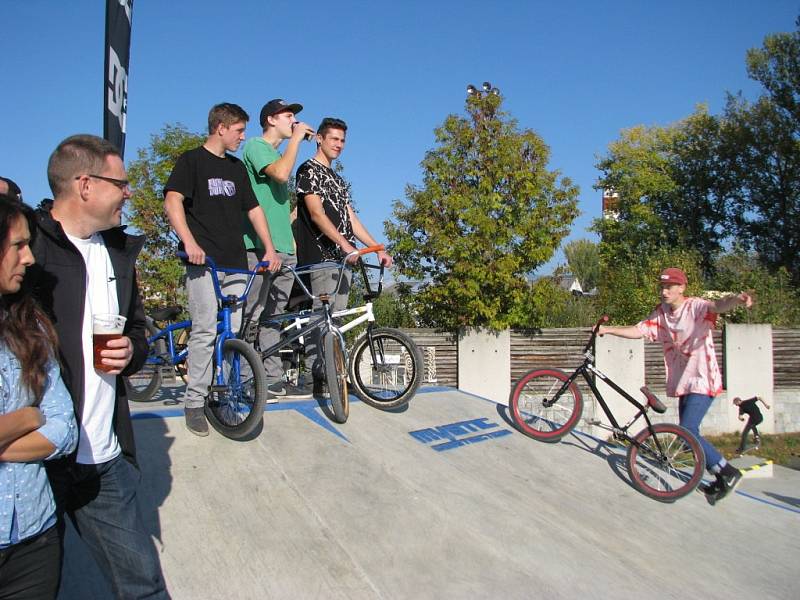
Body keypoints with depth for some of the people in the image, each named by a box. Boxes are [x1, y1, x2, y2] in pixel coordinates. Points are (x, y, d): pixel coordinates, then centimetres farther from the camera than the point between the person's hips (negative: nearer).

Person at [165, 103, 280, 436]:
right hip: (204, 261, -6)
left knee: (232, 332, 4)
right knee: (205, 331, -10)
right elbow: (173, 201, -10)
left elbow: (253, 208, 21)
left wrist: (269, 248, 11)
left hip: (236, 262, 6)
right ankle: (194, 404, -1)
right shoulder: (192, 160, 2)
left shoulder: (236, 167, 20)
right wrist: (190, 243, -23)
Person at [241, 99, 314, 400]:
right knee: (251, 315, -9)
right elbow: (281, 173, -20)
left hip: (284, 248, 9)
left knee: (273, 315, 8)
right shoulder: (256, 145, 0)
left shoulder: (278, 153, 27)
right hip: (260, 245, -9)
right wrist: (296, 138, -9)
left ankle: (274, 380, 10)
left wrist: (290, 237, 21)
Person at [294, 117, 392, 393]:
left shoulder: (338, 180, 26)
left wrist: (378, 248, 12)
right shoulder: (309, 170, 0)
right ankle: (317, 377, -9)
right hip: (320, 256, -8)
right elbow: (316, 213, -13)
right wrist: (344, 243, -23)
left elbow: (351, 219, 21)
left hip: (341, 257, 8)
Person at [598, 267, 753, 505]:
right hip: (682, 382, 8)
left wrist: (736, 299, -54)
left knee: (687, 432, -16)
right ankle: (721, 480, 27)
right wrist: (608, 330, -3)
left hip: (702, 380, -8)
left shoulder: (695, 306, -13)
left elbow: (718, 305, -32)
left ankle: (727, 472, 3)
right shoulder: (661, 313, 6)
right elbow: (638, 330, 7)